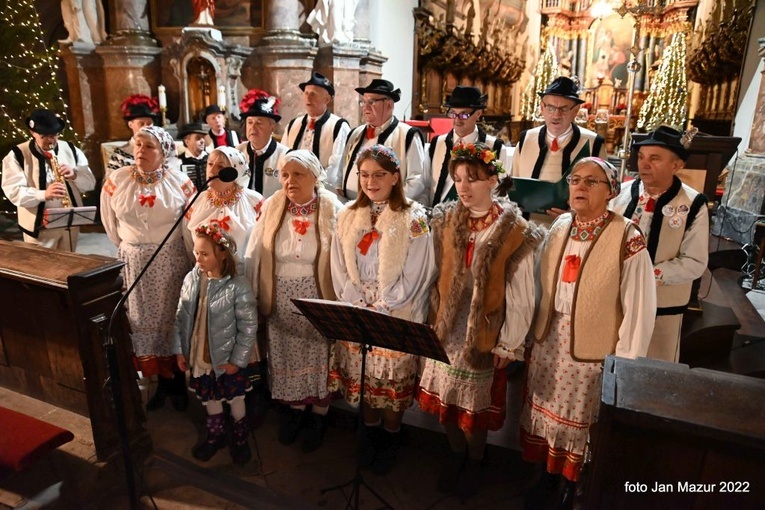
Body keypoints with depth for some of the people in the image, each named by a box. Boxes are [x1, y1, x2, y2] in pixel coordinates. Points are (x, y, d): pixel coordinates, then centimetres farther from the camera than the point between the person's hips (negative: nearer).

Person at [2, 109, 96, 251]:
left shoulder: (70, 150, 4)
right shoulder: (17, 155, -6)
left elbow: (90, 183, 3)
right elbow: (13, 191, -14)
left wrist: (74, 175, -18)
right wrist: (43, 194, -31)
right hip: (39, 226, -3)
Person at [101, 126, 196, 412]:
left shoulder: (180, 181, -7)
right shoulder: (117, 180, -1)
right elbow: (109, 221, 11)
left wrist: (191, 254, 2)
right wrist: (127, 248, 14)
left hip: (171, 262, -2)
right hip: (133, 262, 2)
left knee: (171, 319, 7)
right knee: (142, 321, 9)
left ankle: (174, 382, 24)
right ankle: (157, 379, 25)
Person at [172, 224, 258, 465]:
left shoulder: (238, 286, -23)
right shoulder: (191, 279, -8)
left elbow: (249, 327, -17)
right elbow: (181, 318, 2)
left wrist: (237, 360, -14)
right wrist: (179, 350, 2)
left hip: (227, 359, -4)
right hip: (199, 357, 4)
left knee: (235, 399, 17)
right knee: (210, 399, 24)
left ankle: (240, 438, 41)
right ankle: (215, 435, 48)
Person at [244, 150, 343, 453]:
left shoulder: (332, 210, -12)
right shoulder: (271, 206, -4)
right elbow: (255, 253, 0)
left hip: (317, 298, -2)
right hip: (281, 299, 3)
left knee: (317, 357, 11)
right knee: (286, 357, 17)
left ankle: (317, 415, 33)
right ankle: (294, 408, 40)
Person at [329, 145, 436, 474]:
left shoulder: (414, 218, -10)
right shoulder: (348, 216, 2)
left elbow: (413, 276, -12)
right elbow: (339, 268, 1)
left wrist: (379, 308, -13)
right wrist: (359, 306, -9)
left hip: (396, 317, -3)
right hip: (355, 315, 4)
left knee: (392, 380, 9)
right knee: (360, 376, 15)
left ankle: (391, 436, 34)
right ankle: (370, 431, 39)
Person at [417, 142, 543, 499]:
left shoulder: (515, 232, -14)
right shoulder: (445, 221, -3)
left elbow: (521, 297, -9)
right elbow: (436, 277, 3)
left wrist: (508, 344, -6)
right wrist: (435, 318, 3)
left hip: (484, 334, -3)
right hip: (447, 328, 4)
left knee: (475, 405, 12)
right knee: (445, 402, 16)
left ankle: (474, 461, 41)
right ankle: (456, 454, 43)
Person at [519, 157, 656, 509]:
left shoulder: (627, 238, -17)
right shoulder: (560, 227, -1)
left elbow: (639, 308, -15)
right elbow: (540, 285, 5)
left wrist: (625, 366, -12)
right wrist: (535, 331, 7)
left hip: (594, 349, -4)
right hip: (549, 341, 5)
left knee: (583, 422, 14)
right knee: (548, 414, 18)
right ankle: (548, 476, 42)